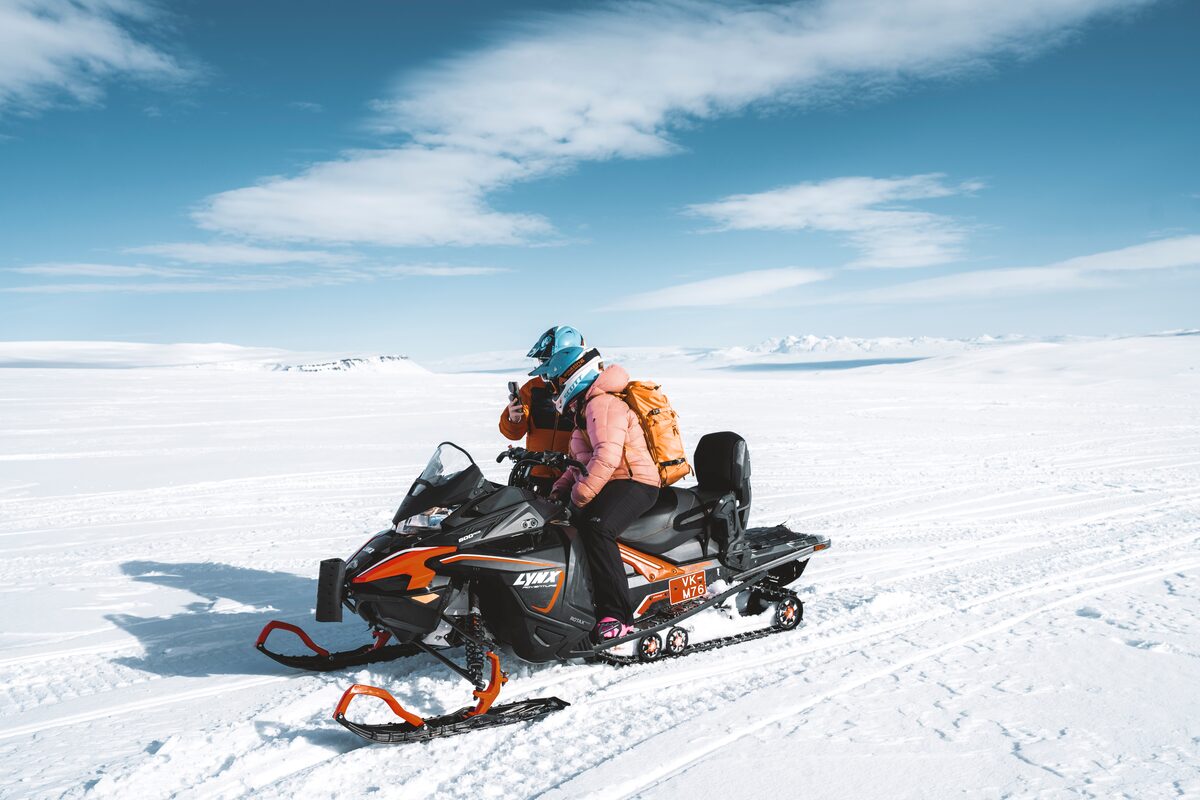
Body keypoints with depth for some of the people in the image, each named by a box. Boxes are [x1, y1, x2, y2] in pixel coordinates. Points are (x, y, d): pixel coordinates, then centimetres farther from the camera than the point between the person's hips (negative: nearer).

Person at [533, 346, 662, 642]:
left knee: (596, 527, -34)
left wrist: (581, 494, -23)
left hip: (634, 483, -11)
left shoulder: (603, 404, -13)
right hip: (611, 484, 11)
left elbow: (607, 456, -26)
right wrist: (562, 486, 14)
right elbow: (584, 459, 28)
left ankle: (617, 616, -33)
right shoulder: (587, 407, 22)